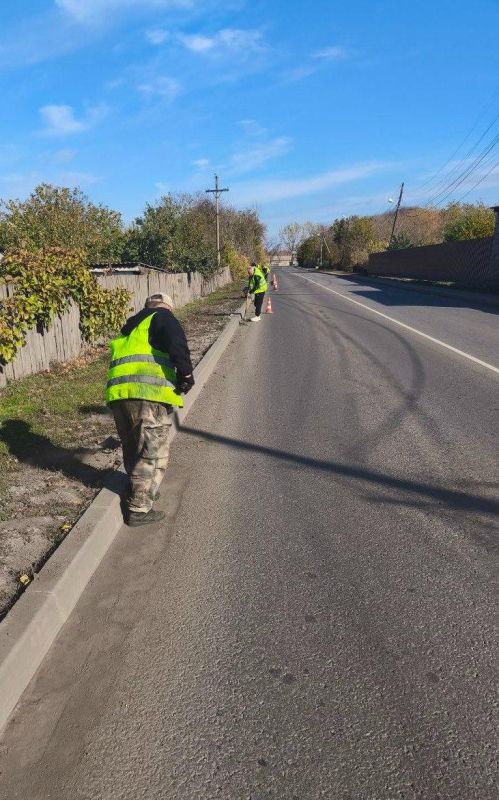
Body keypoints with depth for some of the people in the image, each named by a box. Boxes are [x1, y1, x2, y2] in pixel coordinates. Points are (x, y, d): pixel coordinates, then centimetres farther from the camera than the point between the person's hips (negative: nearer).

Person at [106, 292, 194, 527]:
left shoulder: (129, 327, 33)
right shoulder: (163, 318, 10)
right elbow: (177, 344, -11)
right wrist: (186, 374, -2)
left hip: (117, 393, 7)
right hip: (149, 392, -7)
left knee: (132, 450, 21)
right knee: (152, 453, 2)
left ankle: (140, 492, 35)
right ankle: (139, 509, 6)